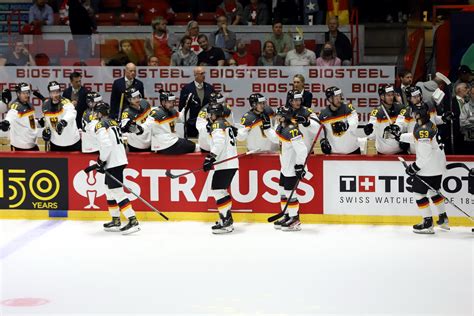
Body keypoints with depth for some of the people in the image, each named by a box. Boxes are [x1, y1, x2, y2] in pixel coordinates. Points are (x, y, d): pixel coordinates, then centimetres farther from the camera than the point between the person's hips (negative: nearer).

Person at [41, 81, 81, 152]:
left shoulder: (65, 102, -21)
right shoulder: (46, 105, -1)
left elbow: (72, 113, -43)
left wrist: (63, 122, -62)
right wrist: (46, 129, 1)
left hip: (72, 141, -5)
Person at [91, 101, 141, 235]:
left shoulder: (101, 126, -12)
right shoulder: (113, 123, 16)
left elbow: (106, 145, -24)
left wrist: (101, 161, -12)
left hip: (113, 163, -10)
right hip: (119, 160, 10)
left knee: (117, 191, -11)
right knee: (110, 190, 18)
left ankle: (132, 221, -19)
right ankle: (116, 221, 22)